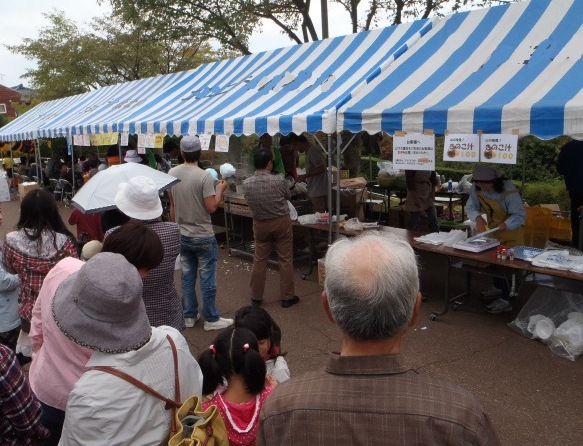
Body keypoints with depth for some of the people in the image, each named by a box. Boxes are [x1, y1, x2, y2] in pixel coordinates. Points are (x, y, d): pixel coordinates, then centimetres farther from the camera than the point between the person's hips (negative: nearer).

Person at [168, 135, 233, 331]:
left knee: (187, 277, 15)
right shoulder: (204, 176, -19)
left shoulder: (171, 174, 0)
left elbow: (172, 206, 9)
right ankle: (211, 319, 14)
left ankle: (189, 316, 25)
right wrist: (220, 190, -2)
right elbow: (211, 207, -18)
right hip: (203, 237, -5)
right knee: (207, 279, 4)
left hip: (182, 236, 6)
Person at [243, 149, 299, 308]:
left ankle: (256, 297, 24)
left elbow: (250, 203, 3)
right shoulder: (279, 180, -18)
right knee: (285, 260, 8)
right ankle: (287, 297, 16)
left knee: (259, 261, 14)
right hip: (281, 222, -2)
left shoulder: (246, 184, -12)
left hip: (260, 224, 3)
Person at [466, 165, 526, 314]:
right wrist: (478, 218, -31)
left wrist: (503, 226, -43)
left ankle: (507, 299, 0)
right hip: (492, 229, 6)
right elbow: (471, 207, -9)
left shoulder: (509, 191, -31)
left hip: (511, 231, -6)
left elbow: (520, 216, -28)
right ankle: (500, 288, 38)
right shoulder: (476, 189, -14)